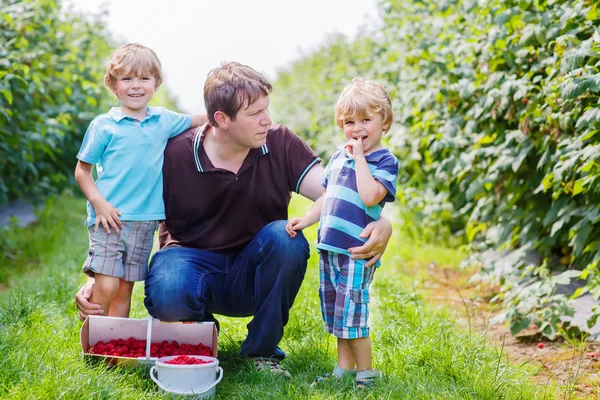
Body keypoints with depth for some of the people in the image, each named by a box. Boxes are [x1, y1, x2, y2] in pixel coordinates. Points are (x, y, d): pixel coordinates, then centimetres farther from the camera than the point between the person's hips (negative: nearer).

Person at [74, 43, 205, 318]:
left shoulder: (164, 120, 10)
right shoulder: (103, 125, -1)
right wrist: (98, 202, -14)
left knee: (125, 288, 9)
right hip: (108, 218, -4)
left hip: (145, 220, 4)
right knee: (106, 286, -14)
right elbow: (82, 170, 1)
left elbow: (199, 120, 25)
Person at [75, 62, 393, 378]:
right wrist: (96, 279, -19)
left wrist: (380, 223, -40)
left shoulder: (280, 144, -9)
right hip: (193, 260, -2)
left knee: (286, 237, -31)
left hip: (253, 275, 2)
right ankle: (200, 327, 4)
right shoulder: (174, 155, -13)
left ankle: (263, 348, -10)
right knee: (167, 296, -37)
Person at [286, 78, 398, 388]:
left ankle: (366, 372, 8)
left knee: (351, 312, -6)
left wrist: (360, 156, -17)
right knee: (334, 312, 13)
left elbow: (369, 196, -23)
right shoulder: (339, 157, 15)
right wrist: (306, 220, 8)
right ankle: (344, 368, 25)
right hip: (329, 246, 7)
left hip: (356, 249, -7)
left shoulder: (385, 161, -7)